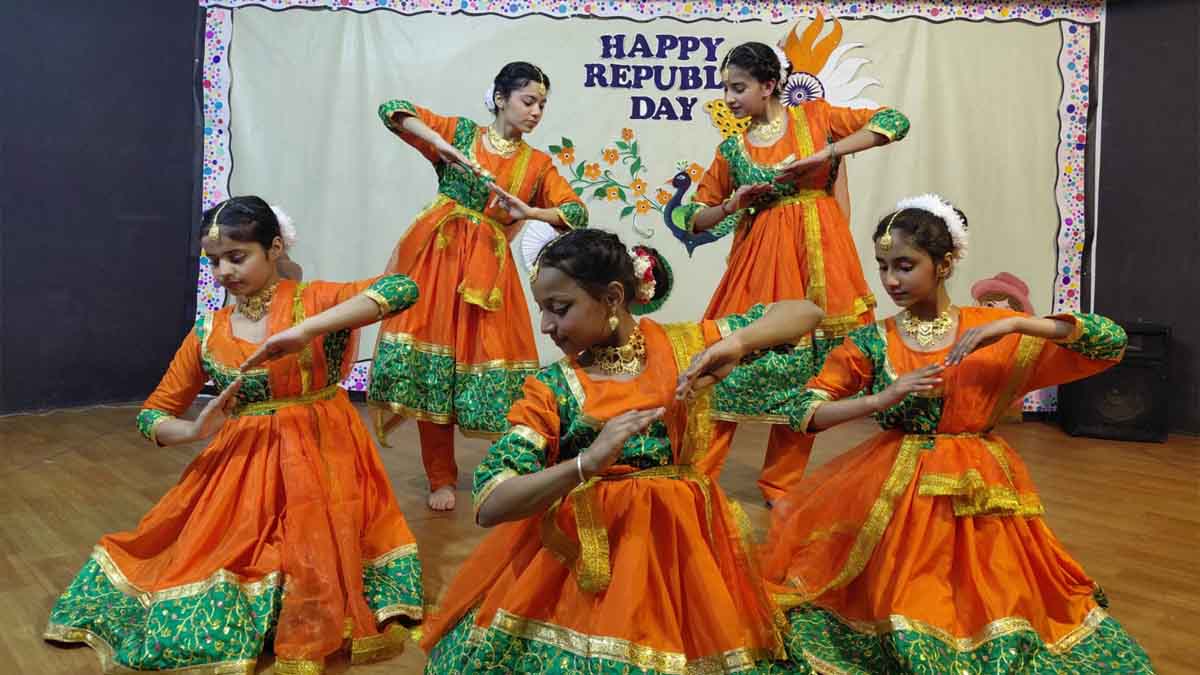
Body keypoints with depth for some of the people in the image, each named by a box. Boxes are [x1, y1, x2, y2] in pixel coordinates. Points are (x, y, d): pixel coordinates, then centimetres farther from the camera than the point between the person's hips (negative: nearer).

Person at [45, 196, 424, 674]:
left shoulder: (313, 302, -7)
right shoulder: (207, 335, 5)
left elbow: (403, 289, -26)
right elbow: (152, 415, 12)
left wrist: (307, 329, -34)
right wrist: (196, 431, -13)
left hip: (321, 465, -4)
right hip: (242, 470, 4)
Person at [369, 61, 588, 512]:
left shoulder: (537, 164, 10)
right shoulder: (460, 132, 6)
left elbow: (577, 213, 2)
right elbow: (392, 111, 0)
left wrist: (529, 212, -14)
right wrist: (443, 145, -15)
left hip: (487, 266, 1)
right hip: (436, 253, -1)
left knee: (490, 352, -2)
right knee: (433, 353, -2)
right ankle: (441, 477, 10)